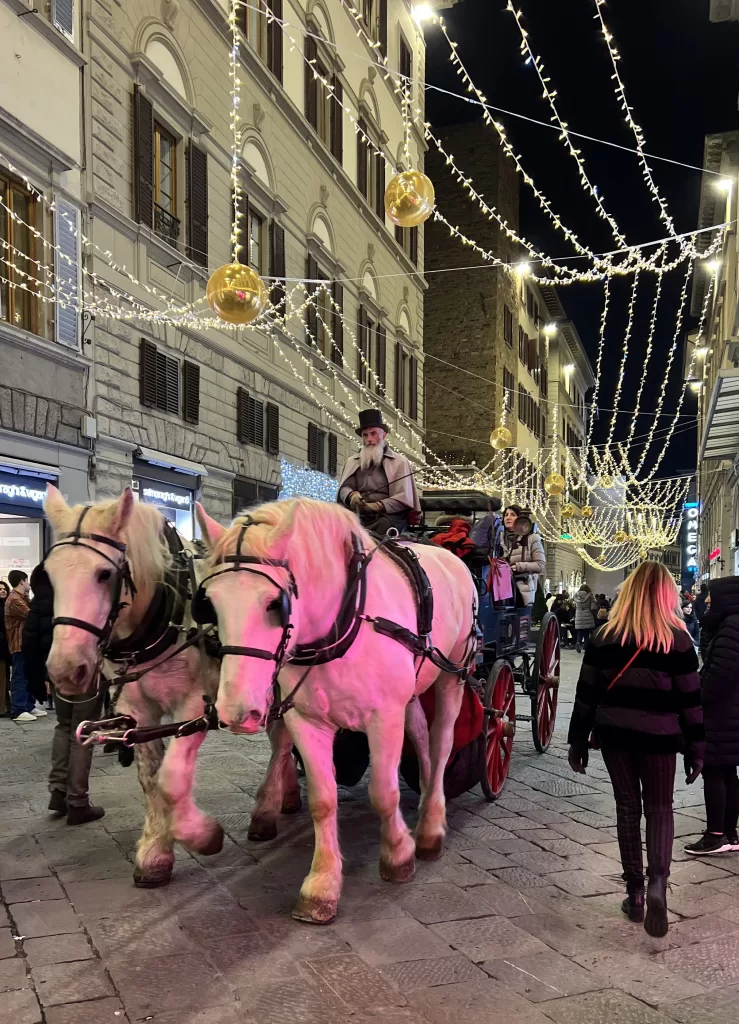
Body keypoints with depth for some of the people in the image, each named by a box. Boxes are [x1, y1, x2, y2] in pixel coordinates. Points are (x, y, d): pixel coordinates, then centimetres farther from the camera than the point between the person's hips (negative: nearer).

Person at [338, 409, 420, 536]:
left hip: (388, 515, -3)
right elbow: (344, 487, 14)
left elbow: (404, 498, 1)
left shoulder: (399, 462, 12)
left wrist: (379, 506, -16)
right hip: (358, 514, 3)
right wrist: (351, 495, -12)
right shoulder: (352, 462, 24)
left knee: (385, 525, -39)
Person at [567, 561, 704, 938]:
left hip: (614, 734, 2)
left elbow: (586, 693, 3)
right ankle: (657, 883, -9)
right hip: (658, 737, -2)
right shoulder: (677, 640, -5)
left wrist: (578, 741, 10)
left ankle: (635, 893, 17)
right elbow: (690, 699, -3)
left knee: (628, 809, 14)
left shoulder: (605, 637, 0)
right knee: (659, 810, 11)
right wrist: (696, 748, 5)